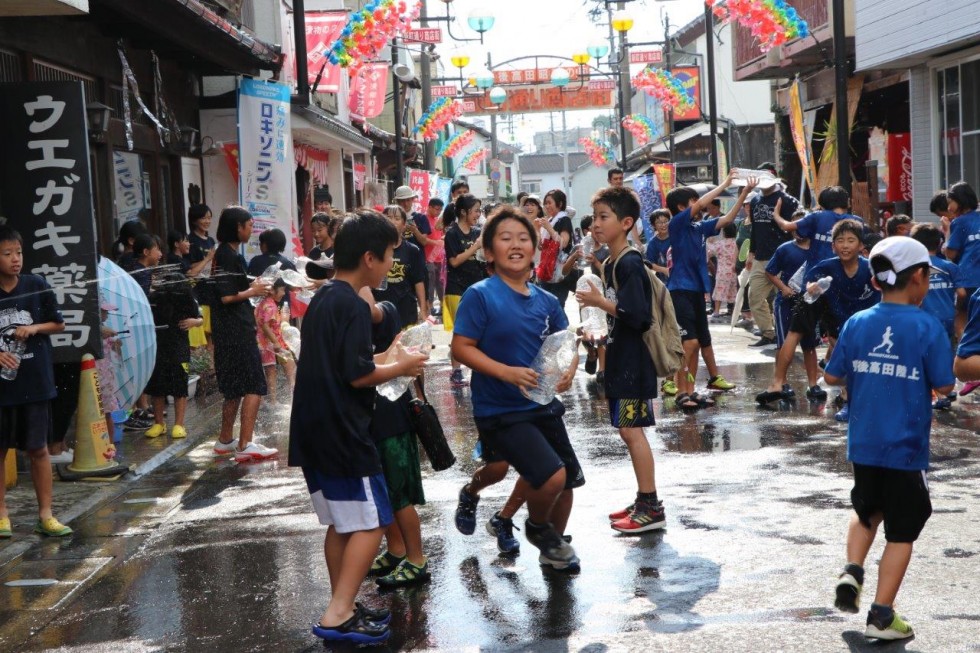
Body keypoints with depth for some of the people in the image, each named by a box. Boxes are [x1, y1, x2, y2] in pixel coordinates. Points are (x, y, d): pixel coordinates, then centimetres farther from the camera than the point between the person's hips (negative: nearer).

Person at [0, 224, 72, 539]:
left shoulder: (37, 286, -3)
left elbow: (59, 324, 8)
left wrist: (34, 328, -10)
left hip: (35, 383, 0)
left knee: (38, 448, 6)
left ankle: (45, 515, 14)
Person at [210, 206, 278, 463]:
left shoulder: (225, 253, 15)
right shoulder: (229, 256, -16)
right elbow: (227, 296, -22)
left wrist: (253, 286, 12)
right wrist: (252, 291, -9)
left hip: (231, 328, 10)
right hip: (236, 328, -10)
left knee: (235, 387, 19)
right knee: (253, 386, -9)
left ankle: (225, 441, 27)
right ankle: (245, 446, -12)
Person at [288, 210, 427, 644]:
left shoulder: (322, 299, 13)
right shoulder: (353, 306, -16)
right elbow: (357, 375, -21)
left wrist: (384, 358, 13)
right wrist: (400, 368, -6)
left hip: (314, 428, 9)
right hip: (342, 432, -9)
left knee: (341, 522, 16)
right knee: (372, 521, -3)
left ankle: (344, 607, 23)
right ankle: (337, 616, -6)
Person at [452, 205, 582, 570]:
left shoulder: (546, 301, 3)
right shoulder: (480, 296, -13)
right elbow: (461, 347, -15)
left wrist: (568, 371, -9)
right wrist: (508, 372, -26)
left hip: (543, 406, 7)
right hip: (501, 412, -6)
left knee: (568, 482, 15)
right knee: (552, 477, -21)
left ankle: (553, 548, 42)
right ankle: (537, 526, 13)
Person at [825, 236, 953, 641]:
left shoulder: (857, 323, -3)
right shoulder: (927, 327, -12)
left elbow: (832, 376, 2)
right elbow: (943, 386, -10)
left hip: (863, 444, 4)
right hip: (906, 449, -4)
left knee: (867, 510, 27)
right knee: (901, 531, 7)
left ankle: (852, 571, 9)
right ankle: (881, 615, 8)